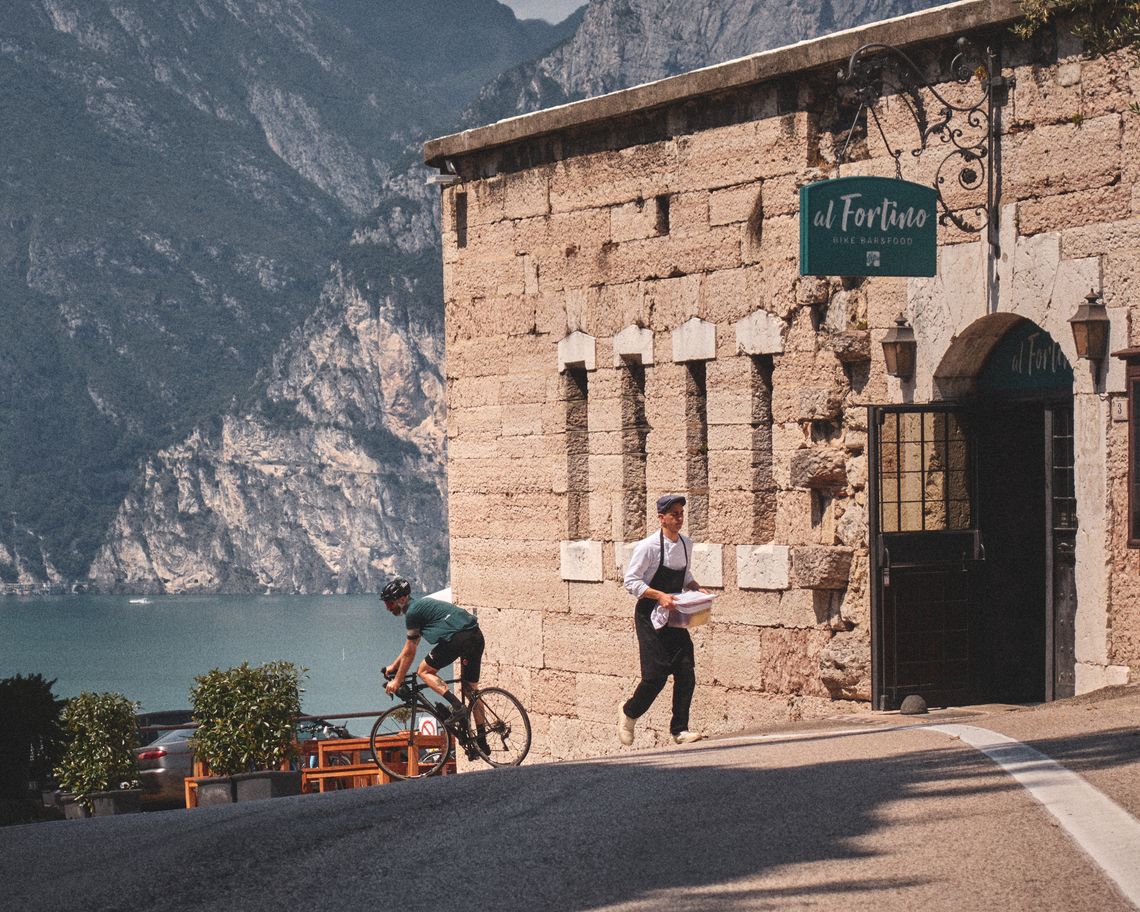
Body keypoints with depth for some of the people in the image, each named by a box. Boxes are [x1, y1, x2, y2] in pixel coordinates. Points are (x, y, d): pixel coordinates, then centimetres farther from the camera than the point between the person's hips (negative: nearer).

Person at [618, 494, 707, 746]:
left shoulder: (686, 544, 6)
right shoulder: (648, 547, -15)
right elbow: (631, 582, -15)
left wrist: (697, 589, 2)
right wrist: (659, 596, -26)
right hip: (649, 616, -6)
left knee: (686, 671, -4)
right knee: (656, 674, -10)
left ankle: (680, 729, 3)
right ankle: (629, 711, 17)